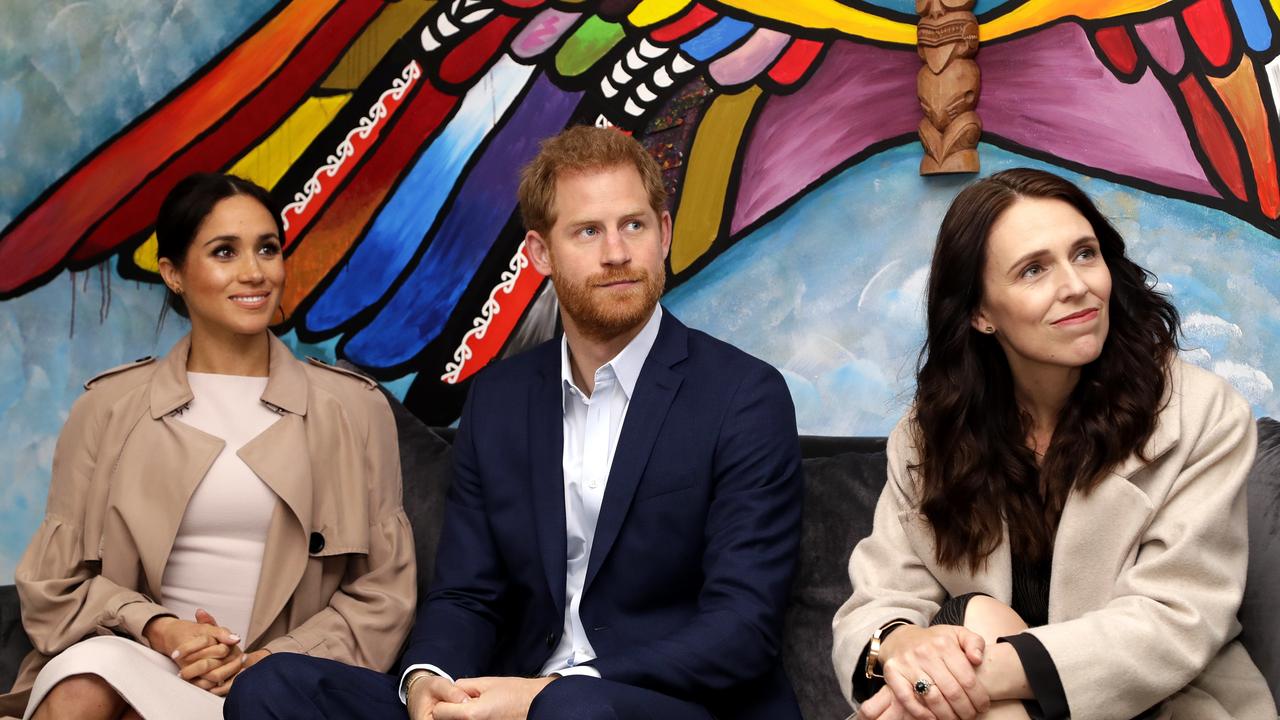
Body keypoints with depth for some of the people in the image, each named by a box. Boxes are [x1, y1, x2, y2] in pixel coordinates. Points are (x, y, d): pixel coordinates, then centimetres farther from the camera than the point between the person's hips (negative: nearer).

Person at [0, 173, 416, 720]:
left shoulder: (353, 409, 6)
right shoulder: (109, 408, 7)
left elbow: (383, 594, 5)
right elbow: (56, 582, 8)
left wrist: (270, 665, -9)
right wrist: (155, 628, -11)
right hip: (131, 657, 2)